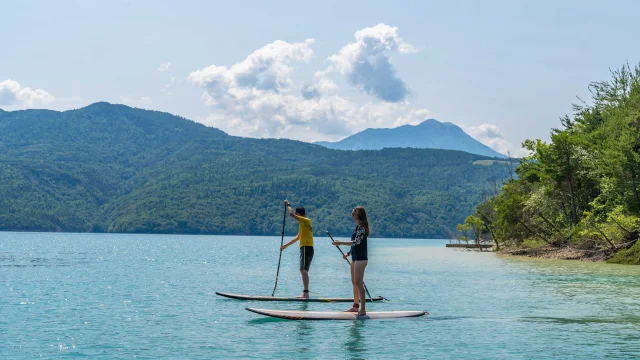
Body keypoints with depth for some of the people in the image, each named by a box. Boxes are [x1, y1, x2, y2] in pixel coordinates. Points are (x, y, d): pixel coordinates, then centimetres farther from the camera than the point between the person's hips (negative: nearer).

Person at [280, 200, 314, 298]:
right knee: (304, 270, 11)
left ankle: (306, 292, -23)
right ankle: (305, 293, 12)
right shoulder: (303, 223, 23)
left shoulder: (306, 220, -6)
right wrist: (286, 245, 35)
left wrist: (288, 205, -1)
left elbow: (291, 214, -17)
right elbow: (297, 237, 31)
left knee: (303, 269, -17)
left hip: (306, 248, -10)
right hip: (306, 248, 10)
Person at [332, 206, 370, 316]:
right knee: (354, 282, 14)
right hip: (355, 258, 10)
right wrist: (348, 253, 18)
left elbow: (356, 242, -26)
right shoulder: (357, 227, 15)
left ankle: (363, 309, -10)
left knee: (358, 283, -11)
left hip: (361, 258, -10)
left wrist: (340, 243, -29)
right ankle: (356, 306, 23)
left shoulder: (362, 228, -15)